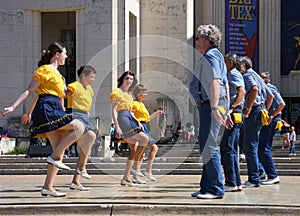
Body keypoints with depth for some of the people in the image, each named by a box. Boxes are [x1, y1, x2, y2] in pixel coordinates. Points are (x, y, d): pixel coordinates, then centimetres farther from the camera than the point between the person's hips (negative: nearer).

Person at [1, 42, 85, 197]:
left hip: (53, 110, 9)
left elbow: (38, 94, 29)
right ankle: (54, 157, -16)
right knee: (79, 127, -19)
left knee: (60, 150, 3)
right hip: (47, 108, -9)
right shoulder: (45, 70, -3)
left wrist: (29, 112, 33)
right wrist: (13, 107, -15)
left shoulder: (55, 73, 24)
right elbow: (29, 91, -8)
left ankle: (48, 187, 1)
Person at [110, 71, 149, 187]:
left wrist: (138, 122, 12)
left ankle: (126, 178, 4)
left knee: (133, 149, 3)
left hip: (130, 119, 9)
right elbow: (114, 110, -10)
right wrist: (117, 127, -19)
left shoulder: (129, 94, 23)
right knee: (144, 139, -16)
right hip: (122, 118, -9)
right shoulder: (117, 92, -3)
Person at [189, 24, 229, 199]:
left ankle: (216, 189, -10)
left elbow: (215, 82, -22)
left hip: (211, 105, -11)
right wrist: (226, 109, 25)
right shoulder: (217, 56, 22)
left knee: (209, 147, -11)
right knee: (206, 146, 15)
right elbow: (225, 84, 24)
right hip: (209, 106, 11)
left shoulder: (210, 56, -10)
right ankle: (207, 187, 21)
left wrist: (215, 108, -29)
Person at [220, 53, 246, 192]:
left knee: (227, 149, -11)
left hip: (232, 115, -11)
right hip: (232, 116, 11)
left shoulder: (233, 74, -6)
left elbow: (242, 91, -23)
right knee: (232, 149, 11)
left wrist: (231, 108, -29)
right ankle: (236, 183, 13)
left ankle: (232, 183, -13)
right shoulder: (230, 75, 24)